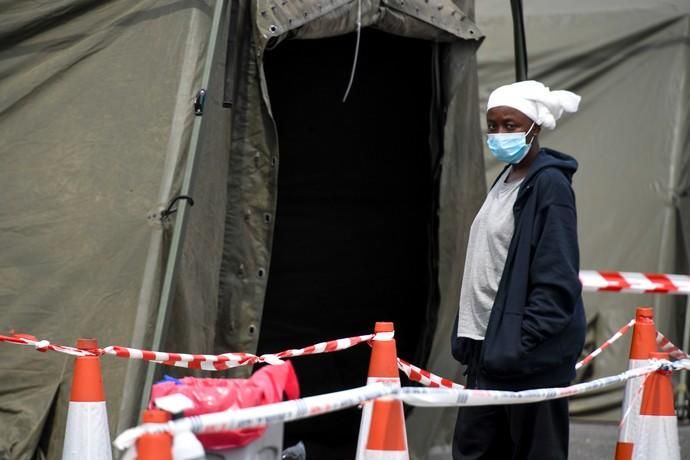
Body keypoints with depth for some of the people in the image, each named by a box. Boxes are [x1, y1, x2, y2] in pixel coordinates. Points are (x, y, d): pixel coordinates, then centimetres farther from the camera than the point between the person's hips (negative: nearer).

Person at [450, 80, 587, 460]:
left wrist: (520, 344, -22)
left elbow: (556, 280, -18)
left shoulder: (549, 185, -12)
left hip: (530, 355, -9)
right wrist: (468, 336, 15)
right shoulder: (505, 180, 14)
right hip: (491, 347, 9)